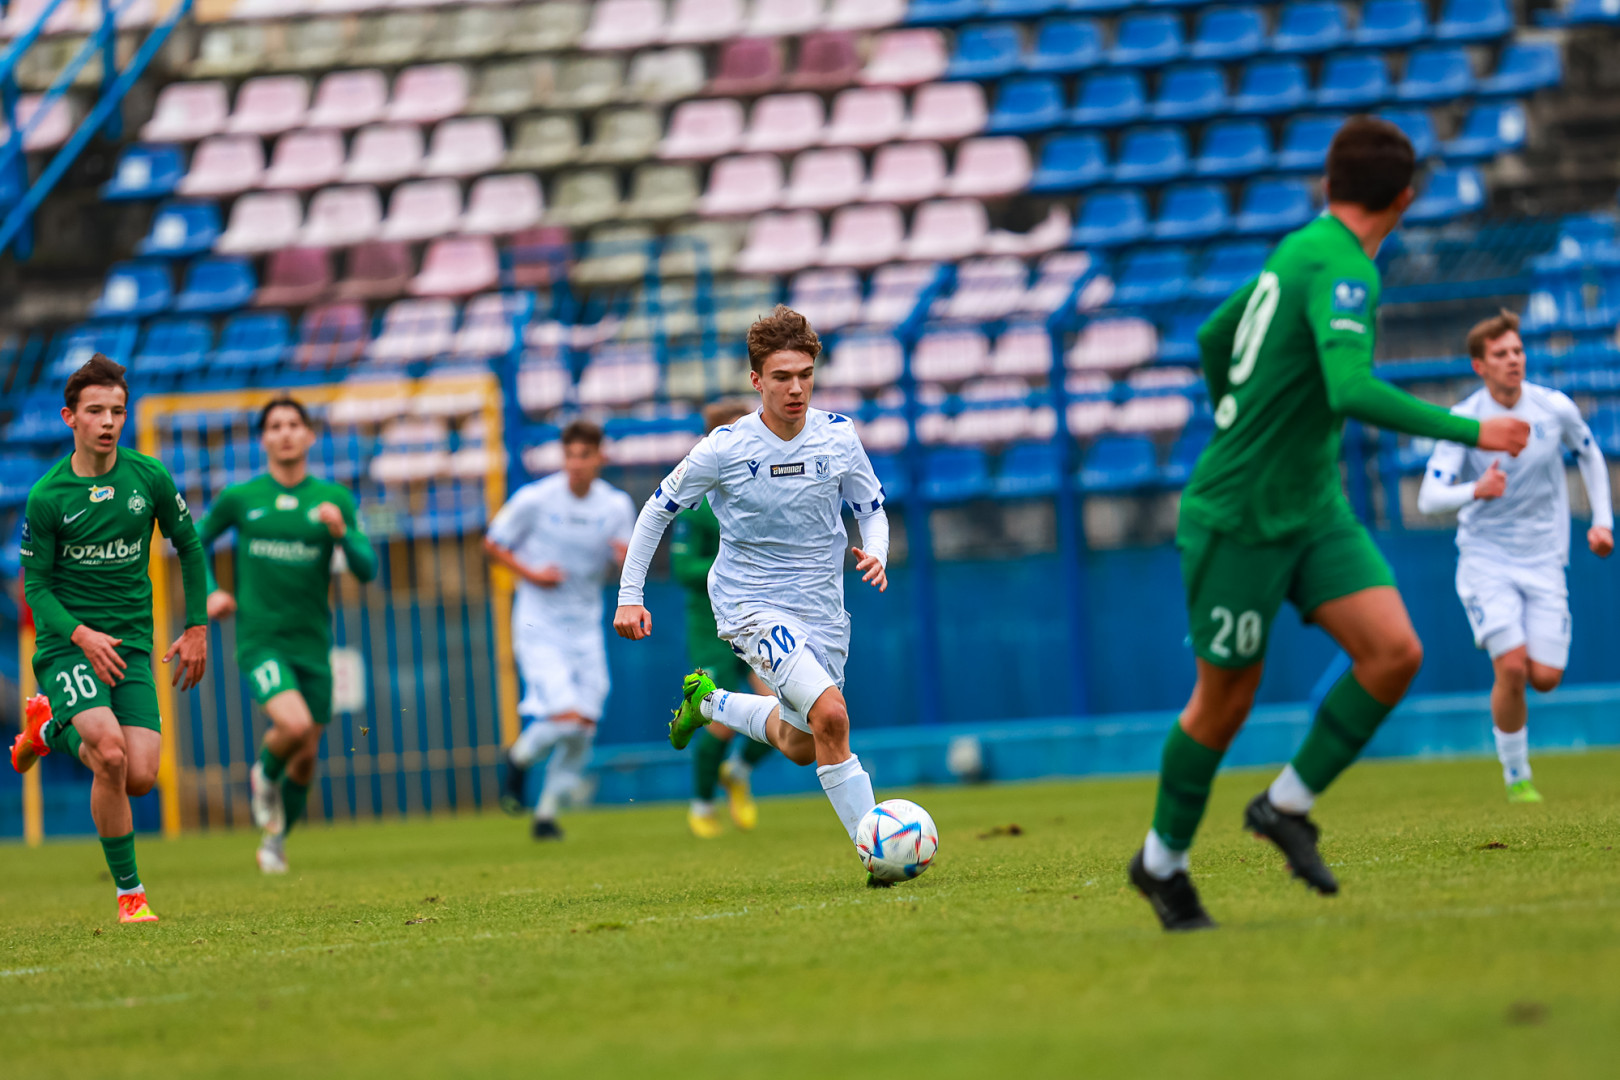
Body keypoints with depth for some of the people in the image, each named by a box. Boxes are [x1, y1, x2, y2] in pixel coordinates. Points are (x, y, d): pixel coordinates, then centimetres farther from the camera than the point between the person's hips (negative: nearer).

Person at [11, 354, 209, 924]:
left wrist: (197, 628, 11)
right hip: (67, 641, -3)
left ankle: (55, 728, 22)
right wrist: (82, 636, -18)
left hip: (132, 643, 3)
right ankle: (128, 893, -9)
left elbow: (189, 546, 14)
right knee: (111, 754, -25)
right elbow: (35, 584, -3)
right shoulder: (47, 496, -7)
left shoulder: (149, 477, -1)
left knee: (140, 777, -10)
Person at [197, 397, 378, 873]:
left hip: (312, 642, 3)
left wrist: (341, 533, -21)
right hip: (259, 638, -3)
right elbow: (198, 538, 17)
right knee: (294, 724, -27)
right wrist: (210, 591, 2)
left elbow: (367, 570, -3)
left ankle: (276, 842, 33)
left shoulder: (334, 499, 2)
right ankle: (264, 776, 7)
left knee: (306, 758, 8)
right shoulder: (240, 498, 0)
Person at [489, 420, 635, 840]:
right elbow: (493, 543, 1)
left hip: (586, 627, 4)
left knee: (583, 730, 3)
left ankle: (547, 813, 20)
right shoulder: (535, 498, -10)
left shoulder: (617, 506, -1)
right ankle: (519, 757, 14)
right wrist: (530, 574, -13)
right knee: (564, 717, -18)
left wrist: (627, 557, -16)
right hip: (539, 627, -4)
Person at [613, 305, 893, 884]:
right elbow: (658, 508, -1)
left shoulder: (838, 436, -6)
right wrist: (630, 594, -2)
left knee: (800, 746, 19)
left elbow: (872, 509, 8)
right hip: (751, 604, -5)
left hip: (821, 608, 5)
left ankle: (708, 701, 45)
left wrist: (876, 554, -14)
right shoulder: (723, 448, -15)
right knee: (831, 714, -27)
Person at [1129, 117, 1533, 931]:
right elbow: (1351, 391, -34)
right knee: (1226, 697, 3)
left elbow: (1213, 338, 23)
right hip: (1237, 519, -8)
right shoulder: (1339, 268, -19)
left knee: (1394, 653, -8)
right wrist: (1469, 432, -29)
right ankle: (1162, 862, 22)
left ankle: (1287, 804, 6)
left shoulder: (1299, 251, 9)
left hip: (1313, 508, 8)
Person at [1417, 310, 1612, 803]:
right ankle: (1516, 777, 0)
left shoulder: (1554, 408, -3)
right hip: (1486, 558, -2)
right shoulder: (1464, 421, -11)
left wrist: (1602, 520, 11)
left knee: (1545, 677, -8)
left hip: (1544, 560, 3)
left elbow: (1590, 455, 18)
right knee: (1511, 667, -19)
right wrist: (1475, 490, -37)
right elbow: (1429, 498, -18)